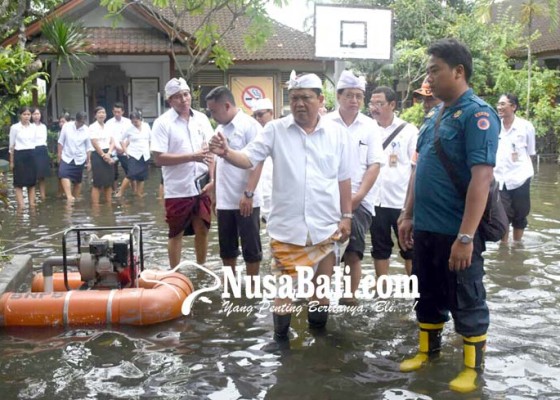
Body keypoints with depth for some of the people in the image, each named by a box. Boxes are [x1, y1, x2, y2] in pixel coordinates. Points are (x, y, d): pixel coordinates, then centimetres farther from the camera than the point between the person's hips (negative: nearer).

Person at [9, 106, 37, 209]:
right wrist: (11, 161, 0)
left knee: (32, 182, 7)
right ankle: (21, 205, 1)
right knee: (19, 183, -1)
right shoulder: (15, 127, -2)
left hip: (32, 155, 4)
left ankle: (32, 204, 13)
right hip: (19, 155, -4)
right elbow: (12, 145, 1)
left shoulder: (33, 127, 8)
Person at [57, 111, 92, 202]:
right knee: (64, 175, -24)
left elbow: (88, 147, 0)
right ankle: (69, 196, -34)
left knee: (78, 181, 8)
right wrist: (59, 154, -1)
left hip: (79, 159, 1)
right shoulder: (66, 126, -7)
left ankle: (75, 198, 21)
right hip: (67, 157, -1)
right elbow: (61, 142, 0)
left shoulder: (86, 130, -6)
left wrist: (88, 161, 1)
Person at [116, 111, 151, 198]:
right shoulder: (129, 129, -5)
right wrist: (125, 150, -2)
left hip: (144, 155, 4)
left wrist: (149, 149, 9)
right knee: (131, 174, -15)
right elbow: (122, 140, 4)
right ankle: (120, 192, -6)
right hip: (133, 155, -3)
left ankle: (139, 193, 16)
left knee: (141, 176, 6)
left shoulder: (146, 126, 2)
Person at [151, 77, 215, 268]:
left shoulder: (201, 119, 5)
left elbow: (210, 151, 9)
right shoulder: (163, 123, -9)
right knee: (176, 233, 8)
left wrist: (212, 179, -3)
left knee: (202, 229, 13)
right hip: (177, 190, -4)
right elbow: (159, 158, -15)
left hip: (201, 187, 4)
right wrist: (192, 156, -21)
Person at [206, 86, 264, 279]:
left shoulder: (250, 126, -11)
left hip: (245, 200, -7)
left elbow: (257, 162, -16)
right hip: (224, 200, 7)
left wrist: (249, 193, -22)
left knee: (251, 247, 4)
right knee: (226, 247, 15)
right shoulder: (220, 129, 12)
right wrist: (214, 193, 15)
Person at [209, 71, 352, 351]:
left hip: (325, 224, 1)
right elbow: (248, 159, -8)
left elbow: (343, 179, 5)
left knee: (322, 281, 14)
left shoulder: (337, 133, 0)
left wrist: (346, 216, 4)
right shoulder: (275, 130, -3)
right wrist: (226, 152, -29)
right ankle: (281, 336, 22)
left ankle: (318, 331, 33)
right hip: (286, 225, -1)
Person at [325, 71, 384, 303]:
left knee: (353, 254, 3)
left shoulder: (370, 127, 5)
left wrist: (357, 196, -9)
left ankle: (350, 297, 15)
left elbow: (375, 165, 1)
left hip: (359, 201, 1)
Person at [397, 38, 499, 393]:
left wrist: (466, 236, -26)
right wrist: (408, 215, 14)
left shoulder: (477, 114, -15)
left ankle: (473, 367, 25)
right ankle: (428, 350, 37)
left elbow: (482, 177, -22)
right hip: (425, 228, 7)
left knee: (466, 301, 8)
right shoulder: (436, 115, 10)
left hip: (455, 232, -7)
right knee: (429, 295, 20)